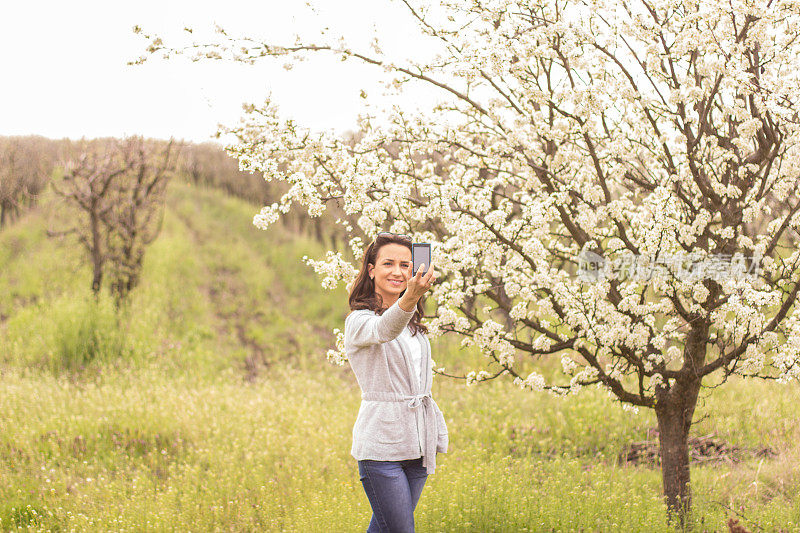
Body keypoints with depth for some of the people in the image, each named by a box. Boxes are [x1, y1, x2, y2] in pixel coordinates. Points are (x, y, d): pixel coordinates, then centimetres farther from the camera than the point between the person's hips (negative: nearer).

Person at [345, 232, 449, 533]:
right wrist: (410, 298, -51)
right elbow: (383, 331, -32)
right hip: (380, 444, -7)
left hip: (418, 445, 7)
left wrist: (438, 435, 18)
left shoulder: (415, 326, 16)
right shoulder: (359, 321, -8)